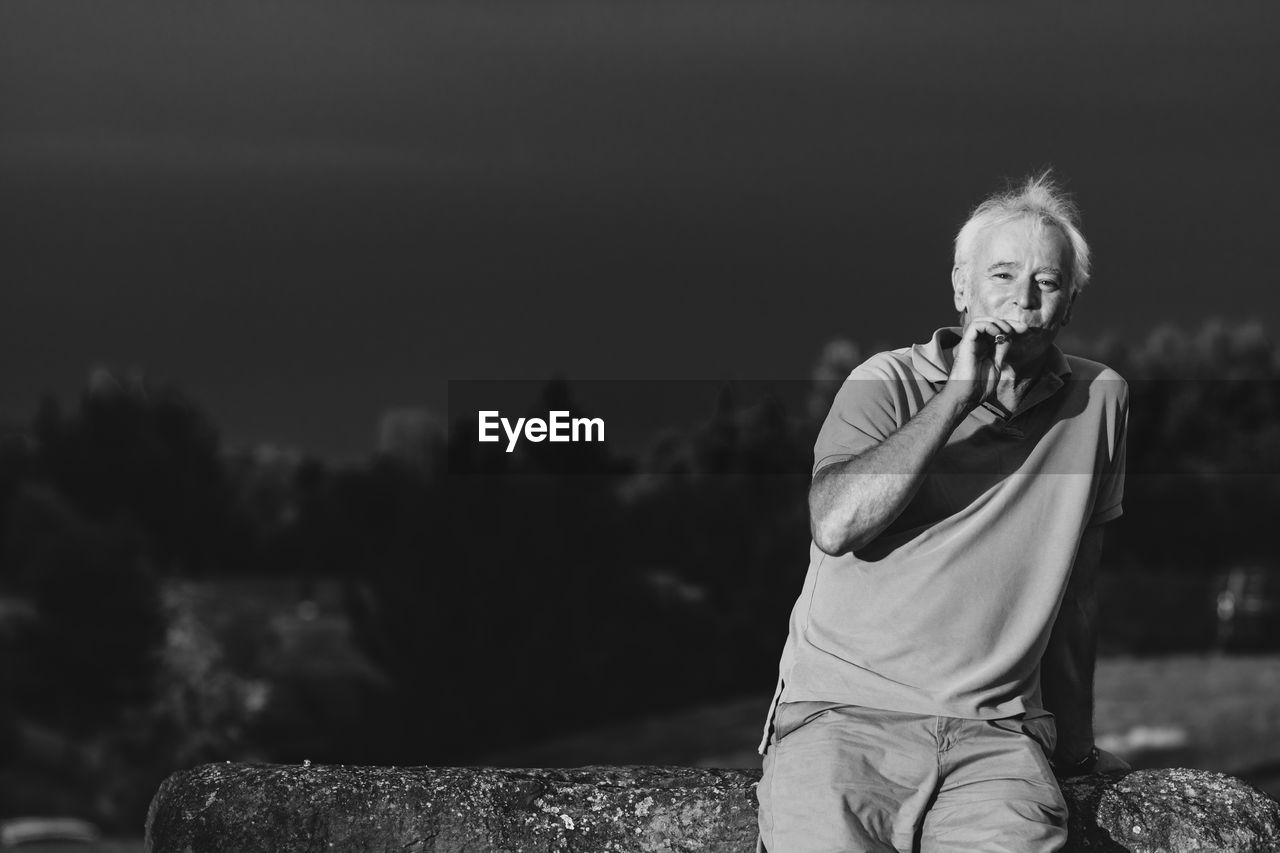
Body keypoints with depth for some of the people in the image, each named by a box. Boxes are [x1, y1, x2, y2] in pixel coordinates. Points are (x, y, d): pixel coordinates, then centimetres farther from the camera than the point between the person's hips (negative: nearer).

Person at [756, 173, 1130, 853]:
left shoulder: (1099, 401, 10)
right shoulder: (888, 382, 3)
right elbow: (835, 526, -17)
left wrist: (1075, 745, 28)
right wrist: (960, 392, -14)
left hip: (995, 731, 2)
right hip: (845, 714, -2)